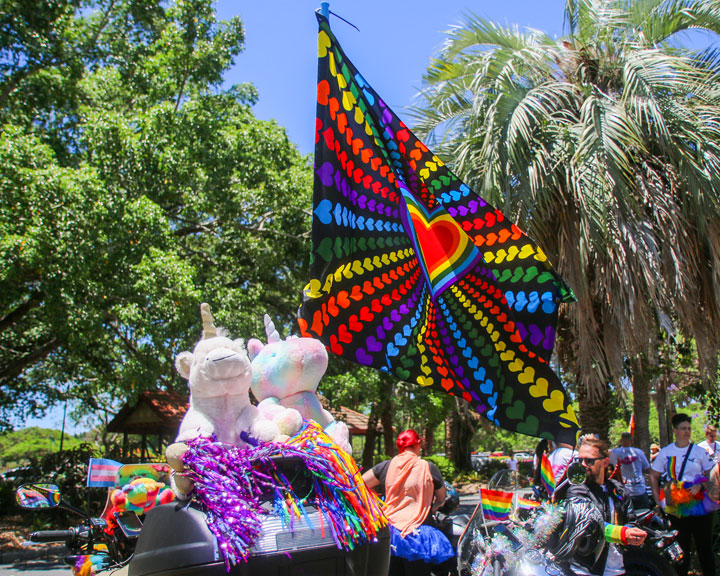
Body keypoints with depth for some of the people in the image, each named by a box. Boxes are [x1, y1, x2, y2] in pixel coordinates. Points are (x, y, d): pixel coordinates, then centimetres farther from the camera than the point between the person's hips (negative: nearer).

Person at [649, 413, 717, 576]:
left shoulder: (700, 451, 2)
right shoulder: (665, 452, 3)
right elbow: (653, 476, 8)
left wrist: (700, 486, -16)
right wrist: (658, 500, 0)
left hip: (699, 504, -1)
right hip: (675, 506, 1)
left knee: (704, 546, 3)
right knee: (680, 546, 9)